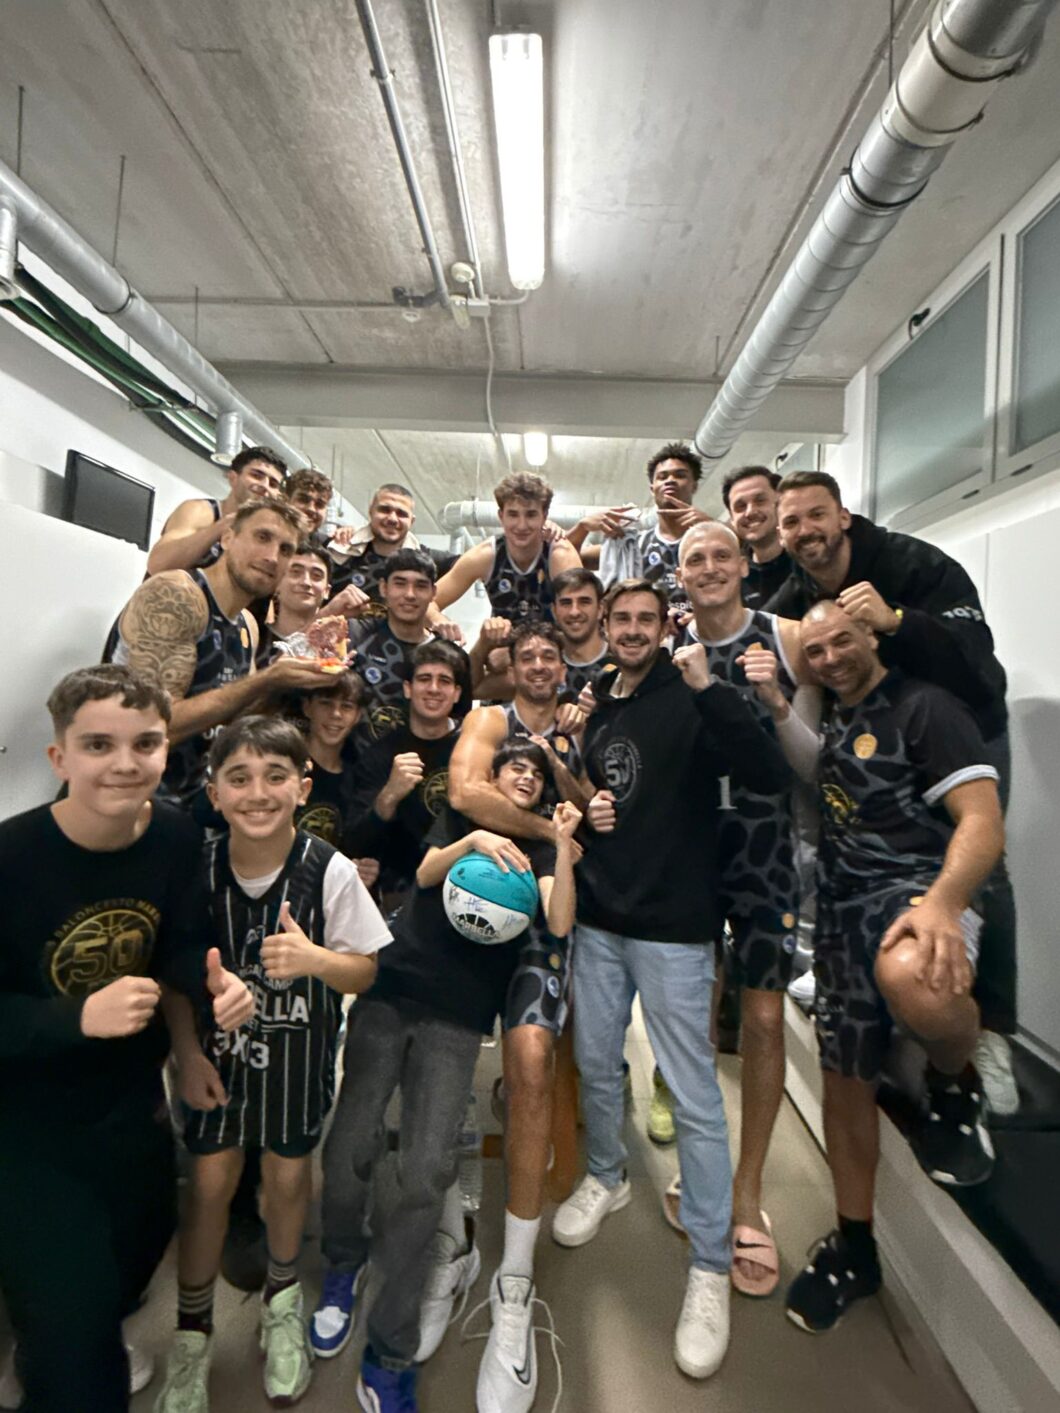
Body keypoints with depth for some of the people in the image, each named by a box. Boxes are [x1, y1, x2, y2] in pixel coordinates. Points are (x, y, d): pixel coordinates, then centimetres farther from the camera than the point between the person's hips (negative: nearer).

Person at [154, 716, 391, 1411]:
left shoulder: (330, 871, -24)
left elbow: (368, 969, -16)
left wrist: (313, 958, -34)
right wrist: (188, 1055, -5)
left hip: (298, 1047, -1)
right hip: (217, 1045, 1)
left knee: (288, 1173, 14)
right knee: (210, 1179, 9)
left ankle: (283, 1295, 47)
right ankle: (193, 1330, 39)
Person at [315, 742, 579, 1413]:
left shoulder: (538, 848, 13)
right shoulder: (462, 818, 15)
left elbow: (560, 924, -3)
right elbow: (426, 871, -5)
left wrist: (564, 842, -11)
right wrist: (474, 841, -22)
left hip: (458, 1018, 0)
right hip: (392, 990, 1)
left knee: (428, 1172, -11)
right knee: (349, 1149, -6)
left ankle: (390, 1353, 7)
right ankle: (344, 1264, 25)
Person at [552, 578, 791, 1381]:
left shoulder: (689, 703, -9)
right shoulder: (595, 709, 8)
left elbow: (771, 777, -24)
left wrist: (709, 689, -32)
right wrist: (581, 810, -1)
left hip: (673, 927, -5)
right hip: (598, 919, 6)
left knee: (695, 1095, 2)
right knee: (597, 1063, 19)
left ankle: (712, 1265, 22)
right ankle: (607, 1178, 45)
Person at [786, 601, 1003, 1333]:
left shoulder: (925, 705, -6)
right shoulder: (832, 721, 17)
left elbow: (983, 822, -16)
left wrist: (943, 903, -34)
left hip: (913, 891, -7)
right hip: (841, 909, 7)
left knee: (911, 978, -42)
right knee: (845, 1078, 13)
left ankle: (957, 1080, -6)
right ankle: (853, 1244, 34)